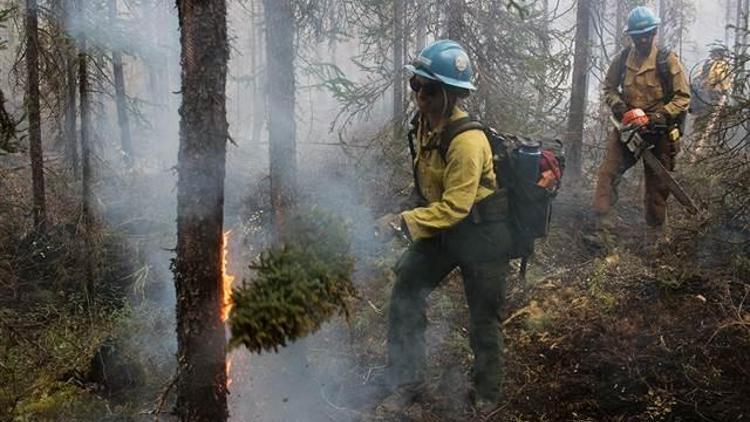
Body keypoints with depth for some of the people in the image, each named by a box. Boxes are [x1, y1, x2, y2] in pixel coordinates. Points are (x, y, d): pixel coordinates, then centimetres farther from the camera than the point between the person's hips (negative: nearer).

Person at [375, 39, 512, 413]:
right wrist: (409, 220, 18)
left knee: (483, 317, 6)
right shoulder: (425, 122, -2)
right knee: (406, 288, 3)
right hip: (443, 223, 8)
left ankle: (486, 397, 27)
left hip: (481, 232, -8)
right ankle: (403, 381, 17)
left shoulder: (467, 141, -29)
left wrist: (406, 222, -32)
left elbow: (455, 207, -30)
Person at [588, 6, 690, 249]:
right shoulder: (622, 59, 1)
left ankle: (654, 239, 22)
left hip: (658, 134, -2)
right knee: (607, 174, -13)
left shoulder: (668, 61, -9)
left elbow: (683, 97, -8)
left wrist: (661, 115, -22)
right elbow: (609, 88, 13)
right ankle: (603, 233, -14)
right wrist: (617, 104, -8)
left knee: (657, 188, 7)